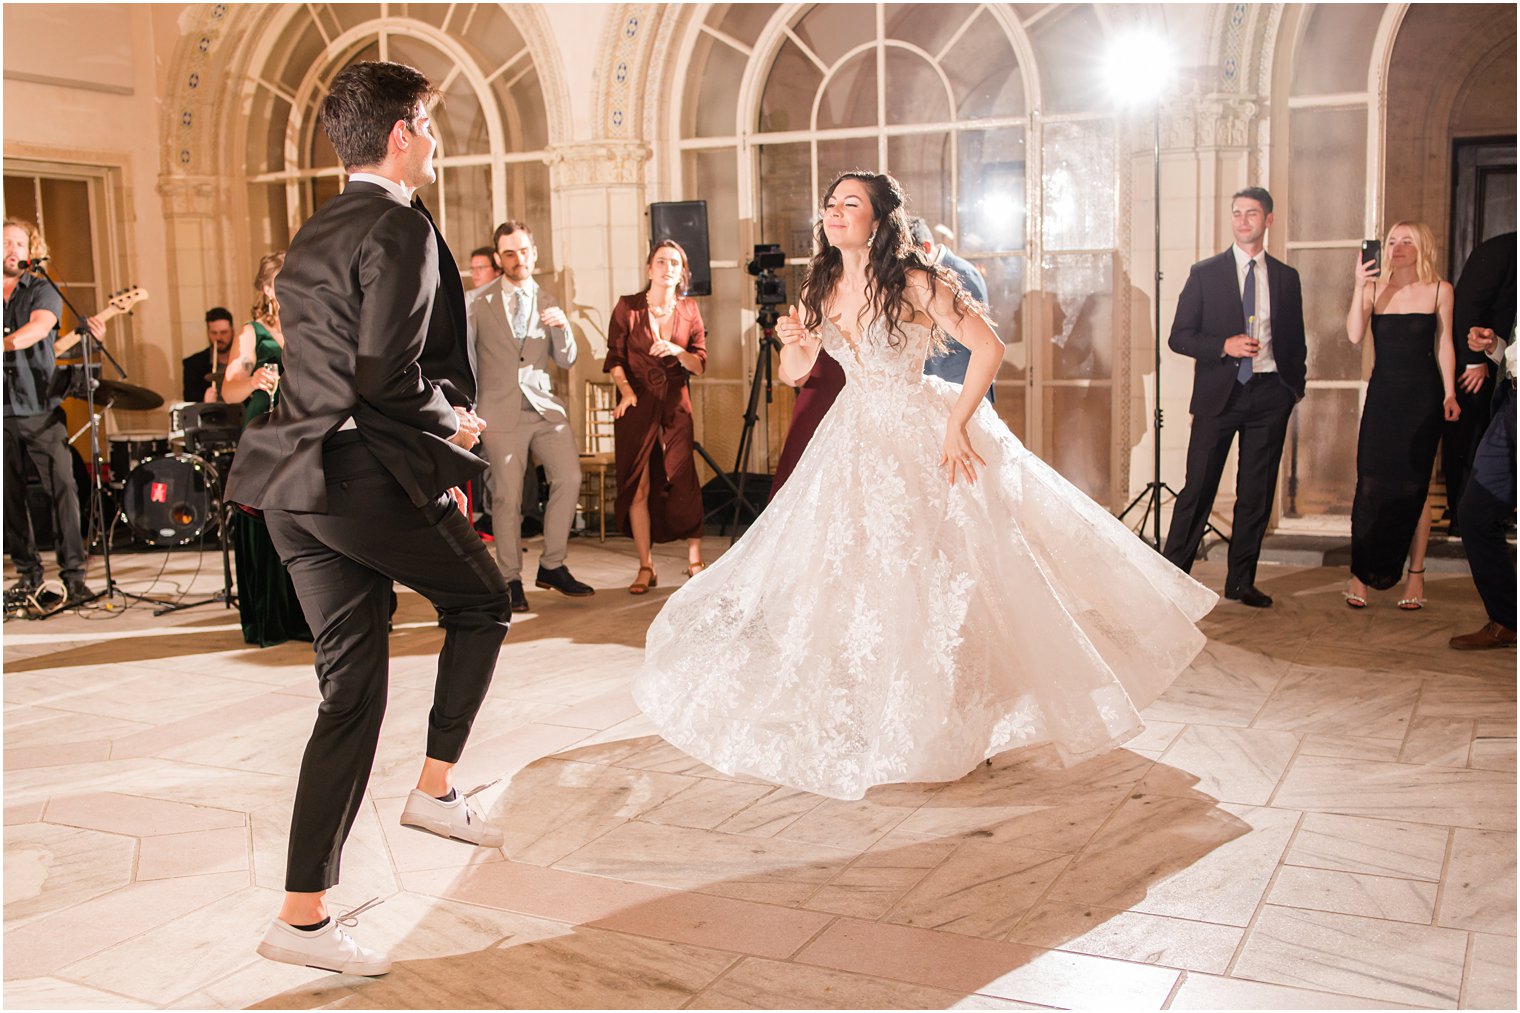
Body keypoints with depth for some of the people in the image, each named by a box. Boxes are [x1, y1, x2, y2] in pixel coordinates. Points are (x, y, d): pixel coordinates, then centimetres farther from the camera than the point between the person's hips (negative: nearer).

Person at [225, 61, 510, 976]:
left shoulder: (315, 235, 19)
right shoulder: (401, 228, -10)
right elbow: (386, 377, -20)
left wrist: (432, 454, 21)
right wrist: (452, 424, -1)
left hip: (293, 484, 8)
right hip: (366, 477, -8)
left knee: (351, 690, 9)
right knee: (481, 601, 17)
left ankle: (304, 913, 10)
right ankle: (437, 788, 21)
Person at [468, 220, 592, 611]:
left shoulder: (547, 303, 12)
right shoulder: (480, 303, 4)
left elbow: (566, 360, 5)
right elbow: (465, 356, 10)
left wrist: (562, 327, -13)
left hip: (545, 407, 3)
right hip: (502, 411, -3)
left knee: (569, 478, -9)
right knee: (507, 496, -3)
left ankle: (552, 566, 6)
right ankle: (511, 580, 10)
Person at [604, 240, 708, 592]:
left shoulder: (688, 310, 6)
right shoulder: (627, 307, 0)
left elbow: (700, 364, 3)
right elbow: (615, 359, 0)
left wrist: (677, 351, -16)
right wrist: (625, 390, -16)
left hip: (675, 407, 1)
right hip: (637, 405, -1)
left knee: (683, 482, -2)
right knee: (637, 487, 0)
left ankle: (694, 562, 10)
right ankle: (645, 567, 9)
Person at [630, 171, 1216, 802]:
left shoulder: (914, 283, -15)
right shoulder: (821, 289, 3)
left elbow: (988, 348, -17)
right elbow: (795, 373, 10)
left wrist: (956, 425, -20)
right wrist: (790, 340, -12)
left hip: (920, 441, -6)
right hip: (854, 439, 6)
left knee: (934, 577, -2)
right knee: (845, 578, 8)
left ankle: (962, 719, 15)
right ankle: (868, 720, 25)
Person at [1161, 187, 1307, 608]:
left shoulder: (1286, 278, 11)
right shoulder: (1205, 273, 3)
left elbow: (1294, 340, 16)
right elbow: (1179, 337, 0)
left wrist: (1295, 389, 6)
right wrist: (1225, 345, -14)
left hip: (1269, 395, 3)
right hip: (1219, 394, -2)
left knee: (1256, 493, 6)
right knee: (1198, 488, -3)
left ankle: (1241, 581, 15)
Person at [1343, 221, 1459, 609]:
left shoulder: (1439, 290, 4)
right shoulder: (1374, 289, 6)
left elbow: (1444, 346, 5)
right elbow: (1354, 335, -8)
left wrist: (1449, 393, -4)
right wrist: (1359, 285, -14)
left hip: (1422, 396, -1)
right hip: (1382, 395, 1)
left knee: (1415, 486, 2)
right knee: (1370, 484, -3)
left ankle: (1415, 577, 9)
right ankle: (1360, 575, 2)